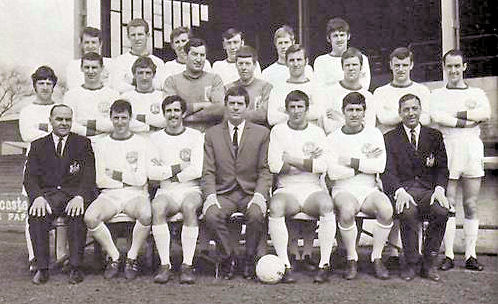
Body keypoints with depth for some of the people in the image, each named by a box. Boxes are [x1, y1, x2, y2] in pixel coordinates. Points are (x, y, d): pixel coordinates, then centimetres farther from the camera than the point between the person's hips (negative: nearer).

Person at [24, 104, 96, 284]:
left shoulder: (83, 144, 14)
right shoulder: (38, 146, 17)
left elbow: (89, 176, 1)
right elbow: (29, 177, 5)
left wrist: (79, 197, -19)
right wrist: (38, 197, -17)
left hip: (75, 193, -1)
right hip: (47, 193, 1)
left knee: (77, 213, -34)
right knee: (37, 214, -31)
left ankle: (75, 267, -26)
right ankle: (42, 268, -21)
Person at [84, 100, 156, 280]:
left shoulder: (143, 144, 8)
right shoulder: (101, 144, 13)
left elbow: (141, 180, -2)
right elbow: (100, 181, 4)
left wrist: (115, 174, -1)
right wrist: (129, 178, -1)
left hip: (136, 195, -1)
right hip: (109, 195, 2)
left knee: (147, 215, -34)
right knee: (90, 218, -29)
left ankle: (132, 258, -11)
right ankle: (114, 257, -7)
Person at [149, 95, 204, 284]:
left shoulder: (195, 136, 8)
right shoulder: (155, 138, 14)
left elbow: (197, 171, -5)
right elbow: (150, 173, 2)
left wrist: (167, 173, 1)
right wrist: (178, 167, -4)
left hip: (191, 190, -1)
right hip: (166, 191, 1)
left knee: (189, 206, -35)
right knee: (157, 206, -32)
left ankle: (187, 265, -31)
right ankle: (165, 265, -28)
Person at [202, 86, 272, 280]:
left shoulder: (261, 133, 9)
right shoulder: (212, 134, 11)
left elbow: (265, 170, 4)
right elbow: (208, 171, 5)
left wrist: (260, 195, -13)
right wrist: (210, 195, -12)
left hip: (251, 192, -1)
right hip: (223, 193, 1)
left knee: (256, 215, -32)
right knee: (211, 215, -30)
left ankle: (250, 259, -5)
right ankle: (228, 257, -5)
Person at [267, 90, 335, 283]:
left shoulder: (317, 132, 14)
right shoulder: (278, 131, 11)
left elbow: (323, 166, -2)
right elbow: (274, 165, -4)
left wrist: (291, 160, -5)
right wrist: (308, 163, -2)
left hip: (313, 189, 1)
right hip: (286, 189, -1)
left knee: (327, 205, -32)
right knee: (275, 207, -33)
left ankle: (325, 264, -23)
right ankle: (285, 265, -27)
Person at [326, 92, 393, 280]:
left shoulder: (374, 134, 10)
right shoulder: (333, 138, 5)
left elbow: (380, 166, -4)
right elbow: (332, 172, -8)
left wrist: (352, 162, -9)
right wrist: (366, 163, -6)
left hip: (369, 190, 2)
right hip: (344, 190, -1)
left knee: (386, 209, -29)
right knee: (347, 210, -34)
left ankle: (376, 258, -9)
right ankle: (351, 260, -13)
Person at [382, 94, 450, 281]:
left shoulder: (434, 136, 16)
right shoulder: (390, 138, 9)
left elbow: (442, 168, 9)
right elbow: (388, 171, -2)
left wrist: (440, 189, -12)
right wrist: (400, 192, -21)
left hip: (428, 189, 2)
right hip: (402, 190, -2)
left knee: (442, 211, -30)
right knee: (408, 212, -34)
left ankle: (429, 262, -10)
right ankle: (411, 264, -14)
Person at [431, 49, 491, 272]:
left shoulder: (477, 93, 15)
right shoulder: (437, 95, 12)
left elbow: (486, 113, -6)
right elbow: (435, 118, -8)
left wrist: (454, 114, -9)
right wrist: (470, 121, -8)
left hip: (472, 153, 2)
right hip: (447, 154, -1)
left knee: (471, 206, 3)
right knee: (448, 206, -2)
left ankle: (471, 255, 10)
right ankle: (448, 255, 4)